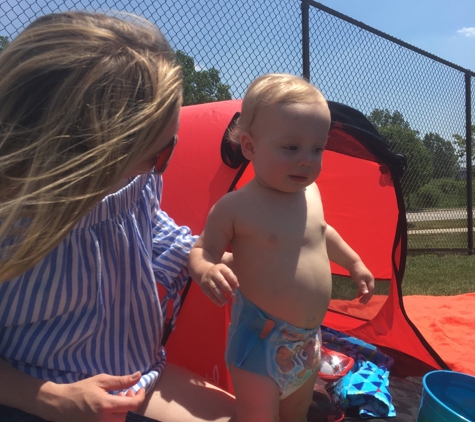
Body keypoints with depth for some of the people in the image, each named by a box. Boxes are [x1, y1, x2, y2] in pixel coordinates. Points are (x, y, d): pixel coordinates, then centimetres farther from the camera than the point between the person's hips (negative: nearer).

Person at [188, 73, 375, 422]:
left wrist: (354, 263, 28)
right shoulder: (235, 207, -19)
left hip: (309, 340, 7)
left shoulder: (311, 192, 0)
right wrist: (206, 271, -34)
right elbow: (202, 250, -11)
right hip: (261, 340, -6)